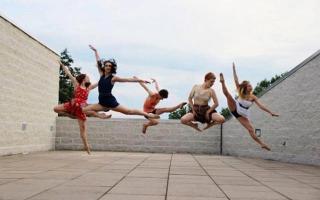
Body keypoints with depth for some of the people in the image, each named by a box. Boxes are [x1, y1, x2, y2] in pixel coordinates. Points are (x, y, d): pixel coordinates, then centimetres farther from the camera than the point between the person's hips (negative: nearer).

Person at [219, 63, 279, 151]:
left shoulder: (253, 97, -4)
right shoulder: (241, 92, -4)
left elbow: (261, 106, -8)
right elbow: (236, 81, -7)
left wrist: (270, 112, -17)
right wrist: (234, 69, -9)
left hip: (243, 114, 1)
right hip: (235, 109, -1)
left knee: (251, 129, -10)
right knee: (227, 94, -28)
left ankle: (261, 143, -4)